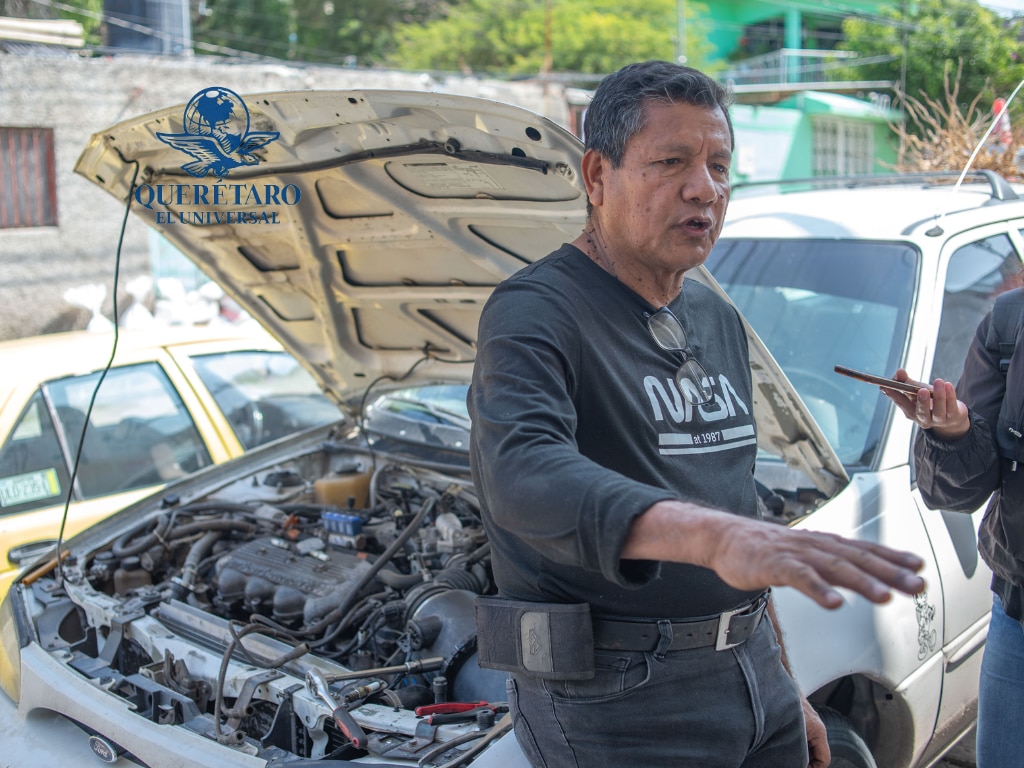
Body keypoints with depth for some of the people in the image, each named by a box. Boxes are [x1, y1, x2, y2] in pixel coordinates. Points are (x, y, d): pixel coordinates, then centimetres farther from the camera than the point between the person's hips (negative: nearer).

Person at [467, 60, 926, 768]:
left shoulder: (718, 319, 13)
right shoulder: (535, 314, -15)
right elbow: (523, 474, -34)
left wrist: (784, 688, 19)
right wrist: (714, 536, -49)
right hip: (614, 706, -7)